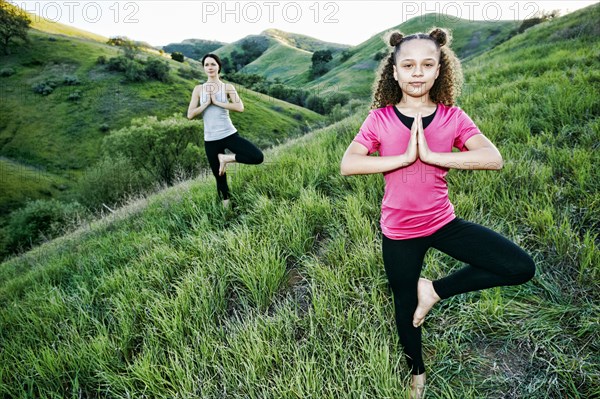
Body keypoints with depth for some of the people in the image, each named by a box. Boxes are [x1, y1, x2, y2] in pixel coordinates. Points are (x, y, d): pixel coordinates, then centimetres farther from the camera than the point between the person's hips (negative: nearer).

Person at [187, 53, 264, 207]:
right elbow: (190, 115, -3)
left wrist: (217, 102, -14)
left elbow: (240, 107, -15)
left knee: (258, 157, -19)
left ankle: (225, 158, 0)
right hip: (211, 140, 0)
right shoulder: (198, 89, 5)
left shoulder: (228, 87, 1)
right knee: (220, 178, 7)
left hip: (229, 135, 0)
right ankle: (226, 208, 26)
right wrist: (207, 103, -10)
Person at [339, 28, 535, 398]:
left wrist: (430, 154, -27)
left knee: (521, 267, -10)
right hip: (399, 232, -1)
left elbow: (493, 158, -19)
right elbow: (347, 164, -22)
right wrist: (405, 156, -27)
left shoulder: (453, 117, -5)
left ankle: (435, 290, 8)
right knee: (406, 304, 16)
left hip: (444, 222, 2)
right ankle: (417, 369, 47)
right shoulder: (380, 119, -9)